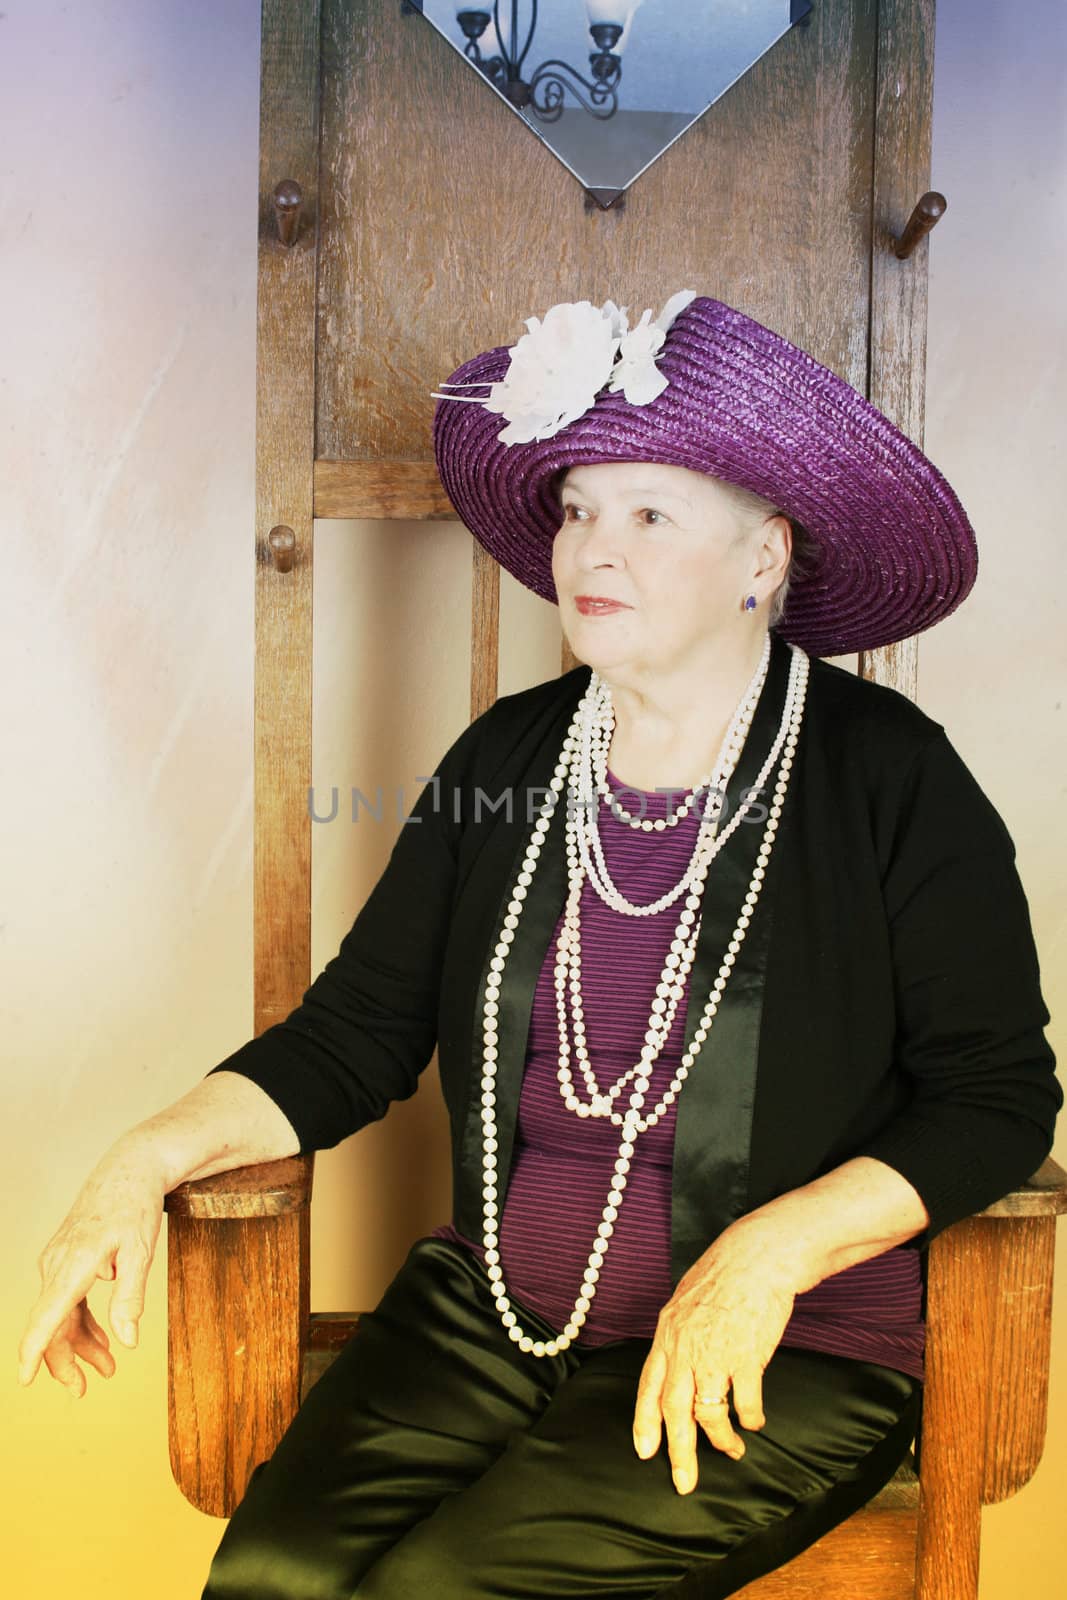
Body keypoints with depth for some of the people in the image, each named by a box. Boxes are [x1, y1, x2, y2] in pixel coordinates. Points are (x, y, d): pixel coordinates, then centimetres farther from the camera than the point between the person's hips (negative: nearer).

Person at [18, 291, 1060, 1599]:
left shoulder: (888, 777, -7)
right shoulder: (509, 757, 6)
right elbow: (354, 1032, 7)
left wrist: (773, 1249, -18)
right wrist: (149, 1159, -7)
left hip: (785, 1356, -3)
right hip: (493, 1309, 4)